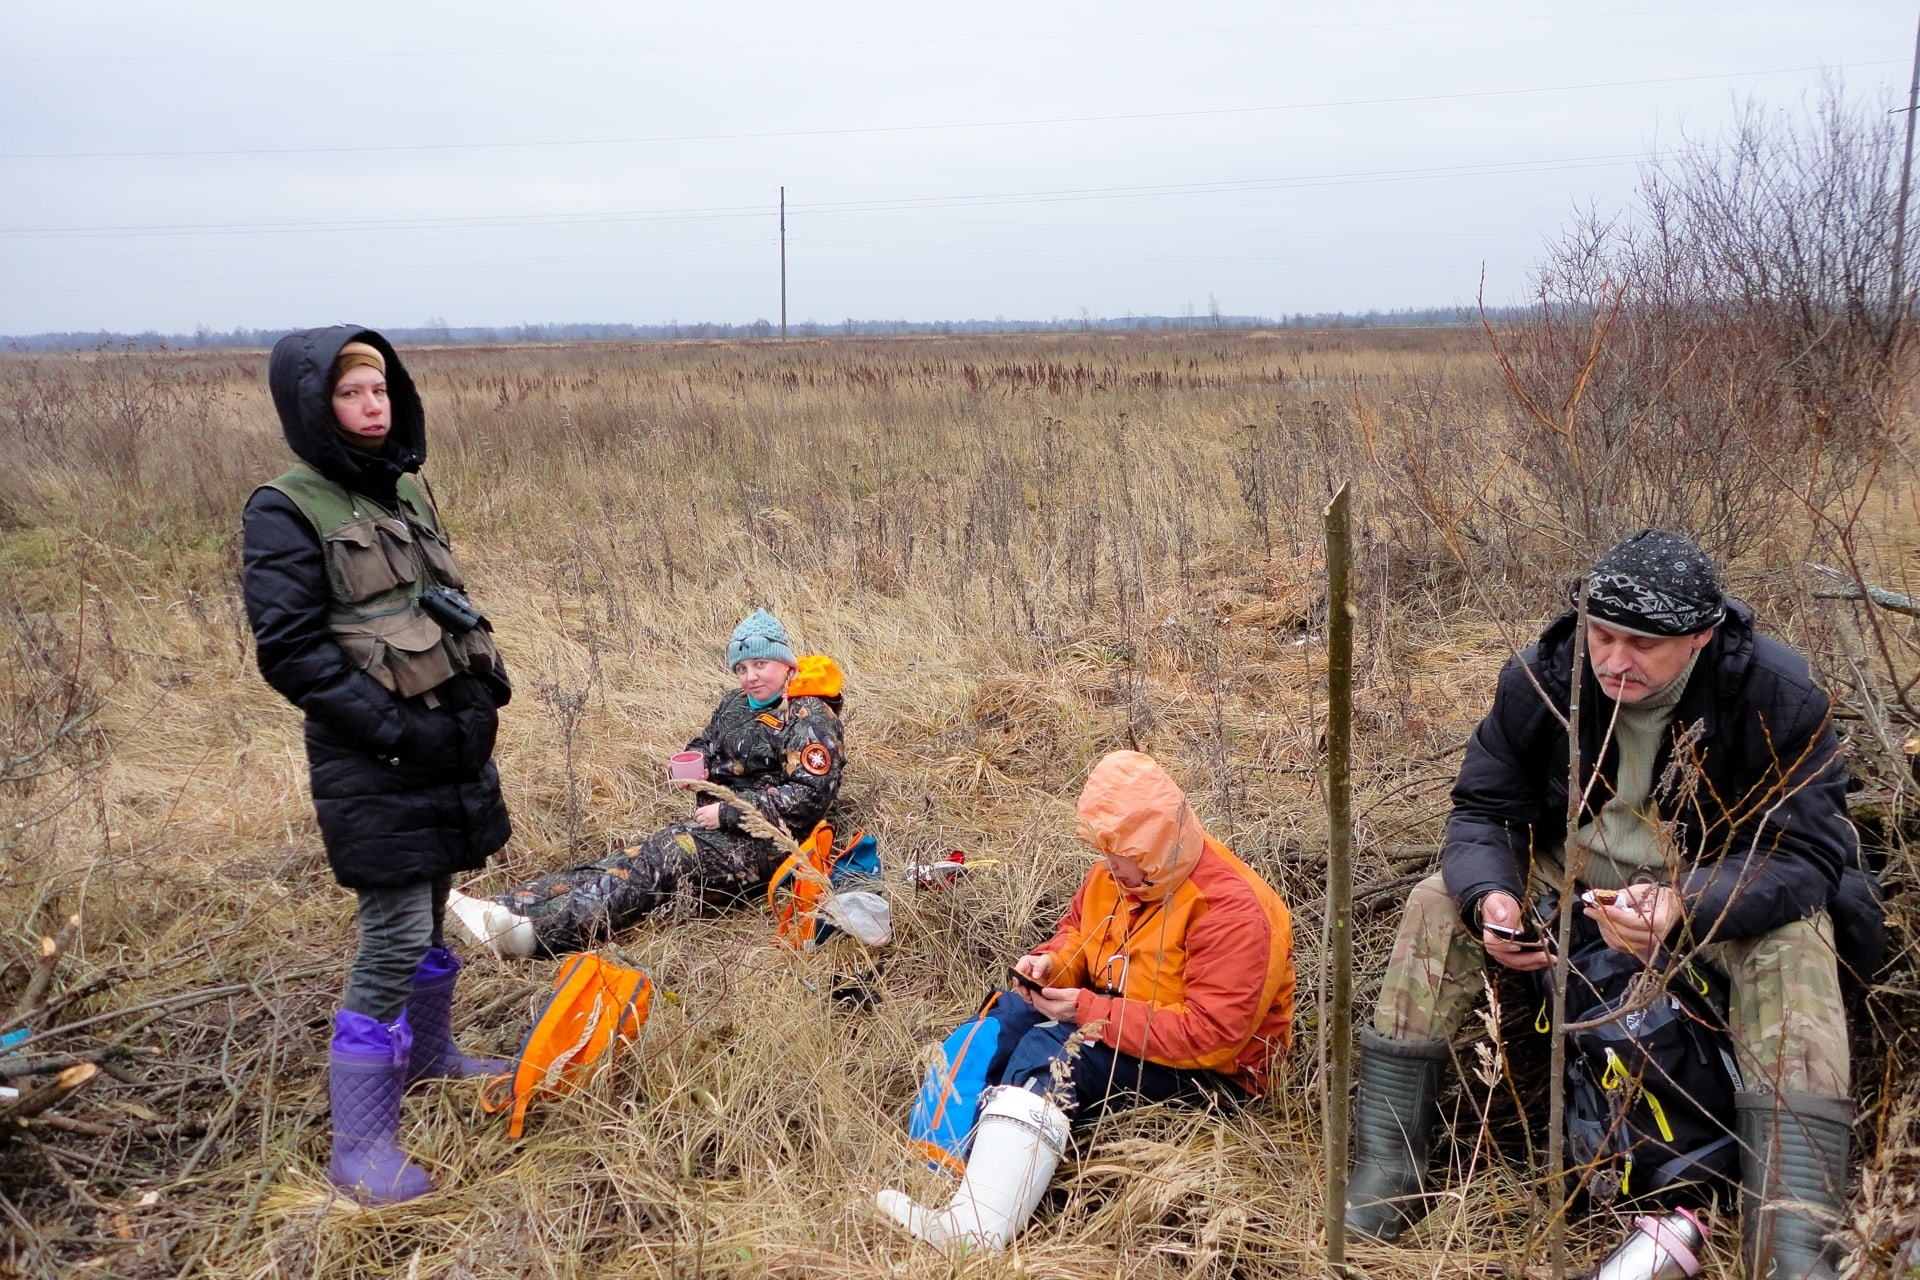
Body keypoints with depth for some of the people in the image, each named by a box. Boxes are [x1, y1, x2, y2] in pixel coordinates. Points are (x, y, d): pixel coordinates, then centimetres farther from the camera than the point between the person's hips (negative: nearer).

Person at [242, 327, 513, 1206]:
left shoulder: (406, 490, 11)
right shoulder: (286, 513, -11)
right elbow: (289, 649, -16)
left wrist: (485, 675, 5)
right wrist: (390, 727, -20)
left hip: (449, 741, 7)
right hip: (374, 764, -7)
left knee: (432, 911, 20)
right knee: (394, 941, -7)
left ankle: (428, 1052, 41)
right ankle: (360, 1146, 4)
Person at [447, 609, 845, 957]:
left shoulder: (812, 719, -10)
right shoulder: (737, 703, 16)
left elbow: (810, 797, -19)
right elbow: (703, 746, 28)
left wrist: (728, 813, -18)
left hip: (761, 846, -8)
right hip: (716, 828, 8)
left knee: (660, 860, -30)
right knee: (629, 858, -14)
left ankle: (542, 928, -47)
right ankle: (511, 909, -28)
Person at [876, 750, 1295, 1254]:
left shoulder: (1230, 908, -25)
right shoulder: (1119, 872, -2)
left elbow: (1211, 1033, -29)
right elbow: (1079, 928, 16)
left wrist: (1091, 1012, -29)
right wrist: (1050, 961, -9)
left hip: (1207, 1070, -9)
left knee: (1054, 1052, -30)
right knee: (1003, 1021, -12)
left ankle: (974, 1229, -42)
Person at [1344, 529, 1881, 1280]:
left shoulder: (1777, 697, -23)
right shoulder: (1539, 679, -16)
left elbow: (1804, 853, -24)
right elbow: (1483, 810, -8)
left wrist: (1686, 905, -45)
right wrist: (1489, 895, -32)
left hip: (1720, 887, -2)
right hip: (1569, 870, 2)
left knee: (1794, 949, -33)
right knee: (1439, 904, -18)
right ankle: (1385, 1184, -16)